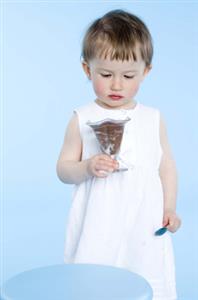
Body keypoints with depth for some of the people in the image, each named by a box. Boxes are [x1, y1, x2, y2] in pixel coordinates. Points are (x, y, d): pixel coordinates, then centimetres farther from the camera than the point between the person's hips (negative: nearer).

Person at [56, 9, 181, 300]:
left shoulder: (153, 118, 4)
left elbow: (167, 166, 11)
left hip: (144, 225, 2)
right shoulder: (82, 119, -3)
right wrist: (87, 168, -19)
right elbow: (63, 169, 1)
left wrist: (169, 208, 2)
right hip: (98, 226, -1)